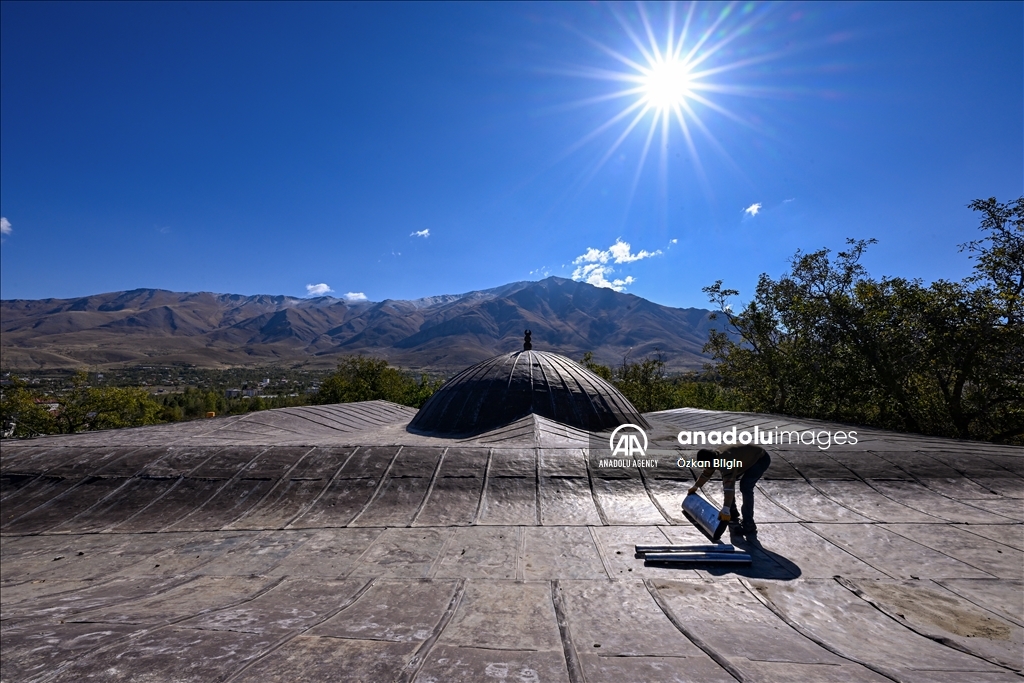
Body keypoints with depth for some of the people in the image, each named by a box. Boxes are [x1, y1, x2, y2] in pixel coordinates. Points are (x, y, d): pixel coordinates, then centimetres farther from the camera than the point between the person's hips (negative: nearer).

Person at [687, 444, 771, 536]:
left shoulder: (726, 461, -38)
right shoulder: (714, 458, -9)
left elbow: (729, 486, -46)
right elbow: (706, 473, 11)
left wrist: (725, 510, -51)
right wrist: (695, 486, 25)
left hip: (761, 459, -9)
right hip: (748, 458, 10)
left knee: (745, 487, -24)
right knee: (727, 481, 9)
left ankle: (749, 526, -15)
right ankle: (733, 516, 20)